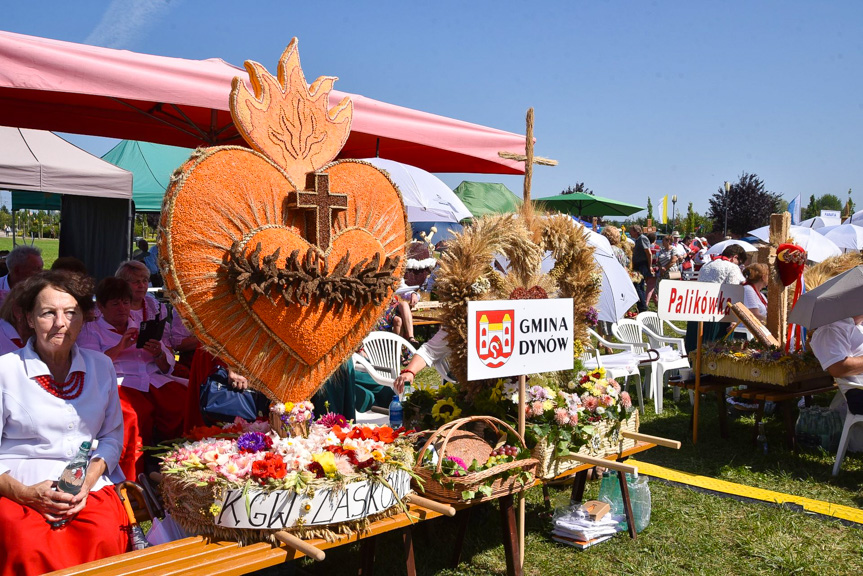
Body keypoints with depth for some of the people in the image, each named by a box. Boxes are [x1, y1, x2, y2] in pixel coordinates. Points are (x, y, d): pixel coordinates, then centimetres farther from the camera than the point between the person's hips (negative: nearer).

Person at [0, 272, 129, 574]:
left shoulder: (100, 366, 11)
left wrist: (88, 481, -6)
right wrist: (26, 493, -15)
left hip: (90, 486, 2)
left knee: (105, 538, -29)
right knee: (30, 550, -33)